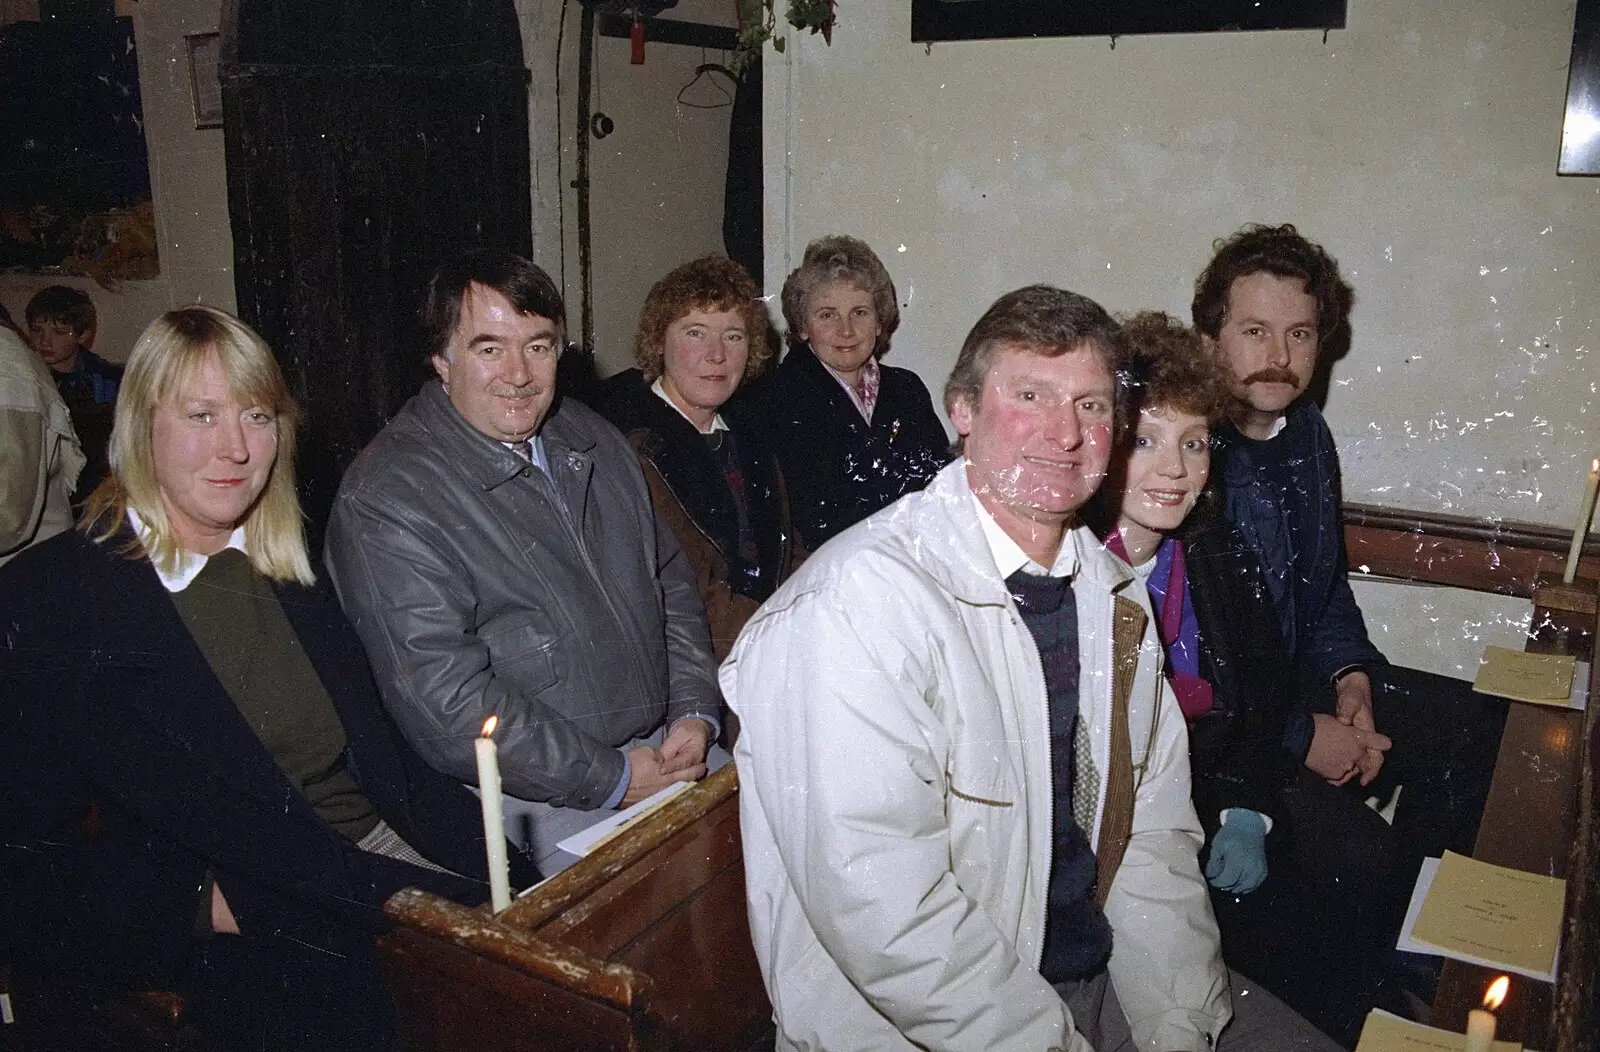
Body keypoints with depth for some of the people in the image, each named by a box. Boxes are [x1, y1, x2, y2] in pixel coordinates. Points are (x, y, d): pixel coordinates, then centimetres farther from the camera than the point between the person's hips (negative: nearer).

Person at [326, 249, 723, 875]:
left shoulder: (593, 441, 11)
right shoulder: (385, 500, -13)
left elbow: (670, 579, 17)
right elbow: (443, 701, -19)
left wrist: (697, 712, 2)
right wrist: (611, 778, -15)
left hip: (667, 751, 7)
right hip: (539, 803, -7)